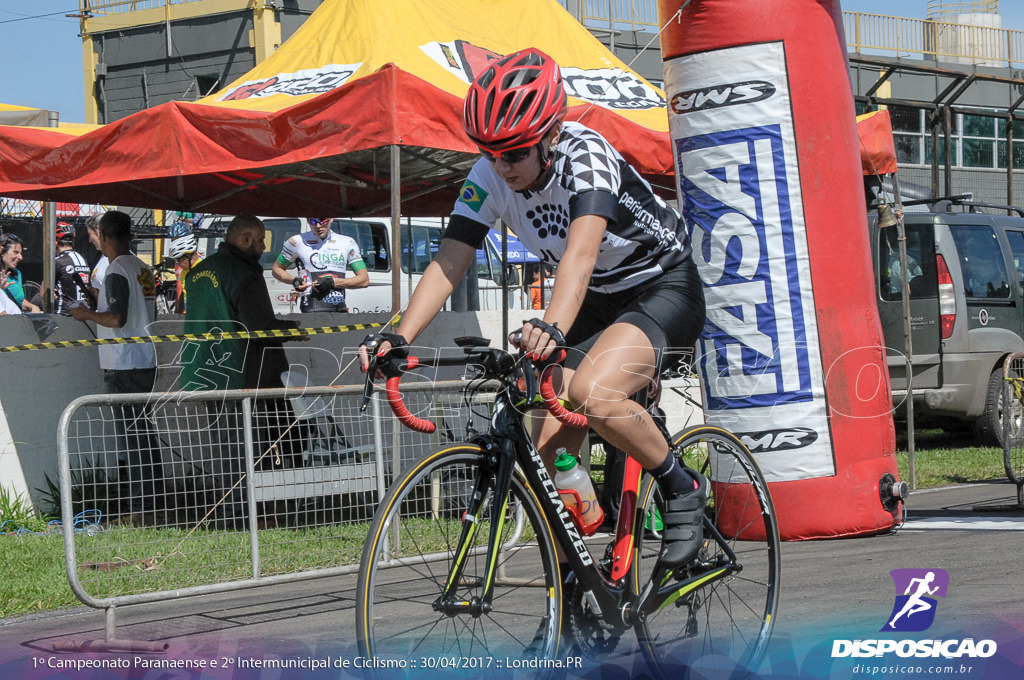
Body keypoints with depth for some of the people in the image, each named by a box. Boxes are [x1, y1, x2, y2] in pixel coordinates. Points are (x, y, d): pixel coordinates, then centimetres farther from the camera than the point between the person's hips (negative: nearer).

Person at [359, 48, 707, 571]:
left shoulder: (584, 155, -29)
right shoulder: (489, 177, -11)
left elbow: (581, 250, -45)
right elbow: (448, 263, -16)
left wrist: (552, 327, -62)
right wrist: (399, 338, -32)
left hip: (663, 288, -7)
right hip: (597, 302, 7)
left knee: (592, 393, -34)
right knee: (547, 450, -7)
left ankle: (683, 489, -10)